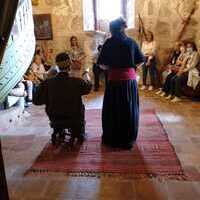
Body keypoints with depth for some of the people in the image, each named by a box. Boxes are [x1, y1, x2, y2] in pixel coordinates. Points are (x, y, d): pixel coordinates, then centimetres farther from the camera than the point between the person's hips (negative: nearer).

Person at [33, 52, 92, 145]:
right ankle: (79, 133, 41)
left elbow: (36, 100, -9)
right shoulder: (77, 82, -23)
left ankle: (57, 132, 41)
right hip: (75, 120, -1)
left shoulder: (47, 83, -20)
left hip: (55, 121, 2)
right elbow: (88, 86, 1)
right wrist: (86, 73, 22)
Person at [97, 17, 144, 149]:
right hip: (130, 79, 2)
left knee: (113, 109, 10)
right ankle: (129, 139, 23)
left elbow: (102, 65, -7)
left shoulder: (109, 43, -3)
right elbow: (140, 61, 5)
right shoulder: (131, 42, 3)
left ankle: (113, 139, 20)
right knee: (130, 109, 13)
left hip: (114, 79, -2)